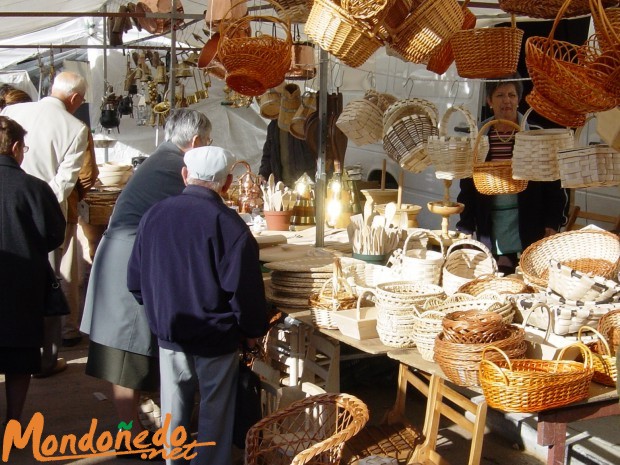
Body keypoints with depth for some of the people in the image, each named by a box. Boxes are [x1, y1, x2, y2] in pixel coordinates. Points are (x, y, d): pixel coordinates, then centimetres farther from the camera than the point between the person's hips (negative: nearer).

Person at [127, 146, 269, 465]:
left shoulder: (154, 214, -2)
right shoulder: (226, 222, -18)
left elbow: (135, 280, 5)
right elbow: (244, 286, -18)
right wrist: (252, 329, -3)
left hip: (168, 332, 5)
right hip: (215, 336, -4)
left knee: (173, 410, 18)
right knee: (214, 414, 10)